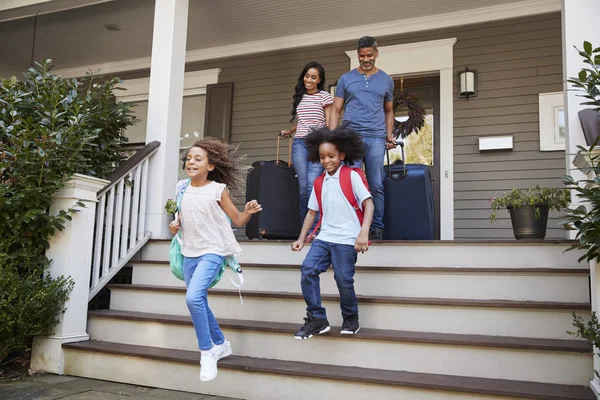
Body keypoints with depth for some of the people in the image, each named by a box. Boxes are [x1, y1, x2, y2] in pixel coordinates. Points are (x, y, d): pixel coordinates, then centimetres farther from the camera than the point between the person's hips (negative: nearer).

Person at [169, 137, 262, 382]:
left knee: (193, 297, -23)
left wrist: (249, 211, -24)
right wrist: (175, 225, -3)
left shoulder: (217, 190, -9)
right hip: (189, 253, 6)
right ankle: (220, 344, 36)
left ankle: (207, 351, -4)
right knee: (199, 303, 14)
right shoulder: (182, 187, 5)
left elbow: (238, 220, -4)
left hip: (212, 251, -6)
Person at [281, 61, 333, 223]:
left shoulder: (325, 97, 6)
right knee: (303, 187, -3)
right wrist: (289, 131, 38)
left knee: (312, 185, -16)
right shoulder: (300, 97, 20)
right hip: (299, 143, 4)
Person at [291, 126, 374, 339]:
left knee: (343, 279, -6)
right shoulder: (319, 182, 15)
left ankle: (351, 319, 20)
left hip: (346, 239, -5)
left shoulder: (352, 176, -2)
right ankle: (317, 319, 2)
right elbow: (312, 211, 19)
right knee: (307, 270, -9)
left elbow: (368, 203, -9)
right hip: (324, 236, 5)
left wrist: (364, 232, -22)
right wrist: (301, 239, 14)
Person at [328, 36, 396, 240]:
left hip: (376, 138, 1)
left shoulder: (386, 80, 15)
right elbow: (336, 111, 9)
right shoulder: (346, 79, 11)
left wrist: (389, 133, 6)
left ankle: (377, 228, 8)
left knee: (376, 185, 1)